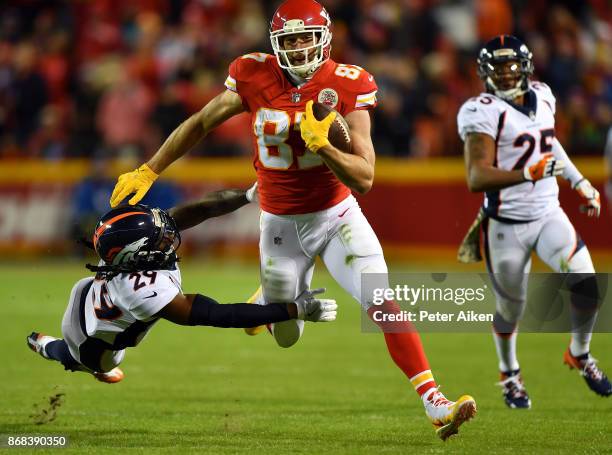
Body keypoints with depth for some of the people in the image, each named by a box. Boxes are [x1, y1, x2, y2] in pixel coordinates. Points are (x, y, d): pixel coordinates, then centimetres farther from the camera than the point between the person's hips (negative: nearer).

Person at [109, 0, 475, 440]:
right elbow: (200, 124, 3)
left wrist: (322, 144, -36)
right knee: (286, 337, 13)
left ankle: (435, 404, -18)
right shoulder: (256, 77, -13)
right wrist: (148, 172, 4)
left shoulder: (347, 86, -17)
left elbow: (364, 179, -20)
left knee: (384, 304, -19)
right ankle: (266, 303, 51)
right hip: (282, 223, 1)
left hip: (336, 214, -1)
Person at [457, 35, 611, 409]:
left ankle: (580, 355, 14)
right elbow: (477, 178, -25)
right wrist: (528, 173, -38)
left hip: (548, 214, 5)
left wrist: (580, 182, 29)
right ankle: (510, 374, 36)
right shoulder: (483, 112, -16)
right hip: (507, 226, -5)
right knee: (510, 309, 8)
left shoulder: (542, 96, 5)